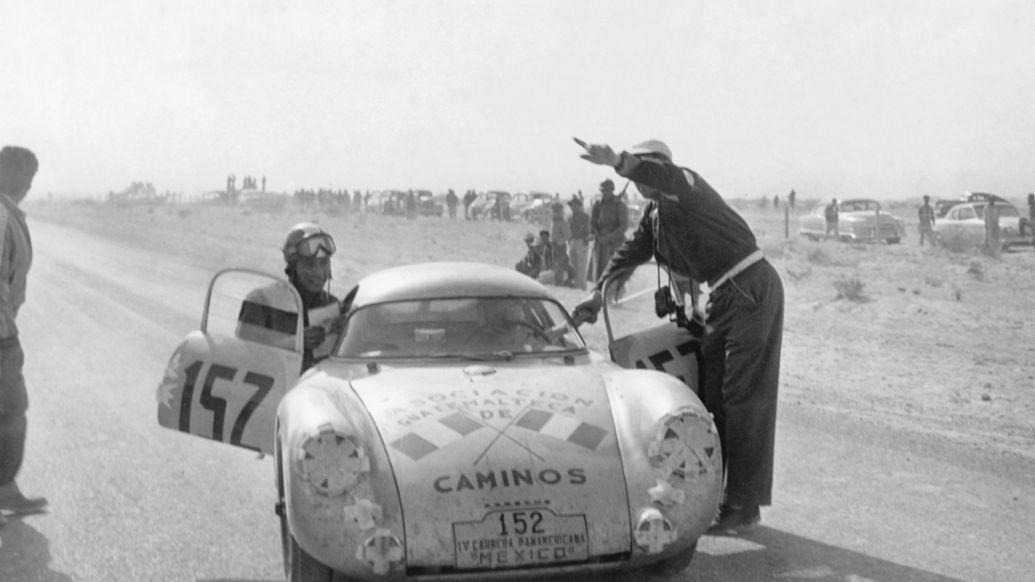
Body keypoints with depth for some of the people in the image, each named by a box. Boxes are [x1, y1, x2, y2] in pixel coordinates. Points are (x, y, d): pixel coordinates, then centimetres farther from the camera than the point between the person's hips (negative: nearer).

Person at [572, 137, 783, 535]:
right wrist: (597, 294, 12)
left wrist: (617, 162, -52)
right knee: (710, 394, 12)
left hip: (752, 289, -9)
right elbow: (632, 253, 20)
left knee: (744, 397, -8)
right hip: (723, 297, 10)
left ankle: (745, 505, -4)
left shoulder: (686, 185, -14)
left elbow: (664, 177, -36)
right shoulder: (654, 213, 13)